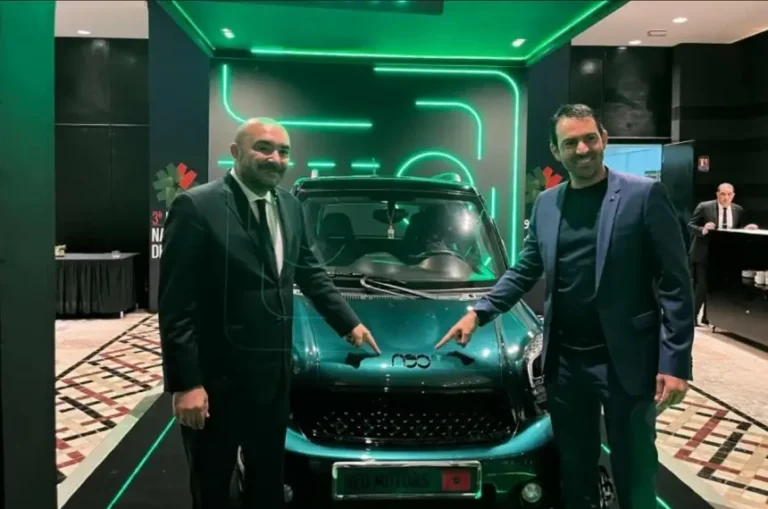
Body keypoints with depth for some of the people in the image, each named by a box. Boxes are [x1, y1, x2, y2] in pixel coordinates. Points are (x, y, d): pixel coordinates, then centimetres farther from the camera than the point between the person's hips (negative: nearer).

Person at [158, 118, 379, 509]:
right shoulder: (197, 207, -15)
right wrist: (186, 383, -19)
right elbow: (175, 305, -17)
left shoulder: (290, 206, 7)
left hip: (273, 374, 6)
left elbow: (310, 272, 18)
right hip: (216, 378, -6)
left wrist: (349, 322, 15)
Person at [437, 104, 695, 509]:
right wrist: (480, 311, 4)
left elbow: (675, 284, -9)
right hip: (564, 362, 4)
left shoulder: (644, 195, -7)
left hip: (625, 362, -4)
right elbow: (524, 270, 15)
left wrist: (676, 362, -14)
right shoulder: (546, 203, 8)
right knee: (574, 474, 18)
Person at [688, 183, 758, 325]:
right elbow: (690, 225, -10)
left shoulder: (738, 210, 4)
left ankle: (707, 317, 22)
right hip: (704, 254, -5)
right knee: (702, 286, -7)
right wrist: (703, 230, -28)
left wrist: (746, 228, -11)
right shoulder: (704, 207, -9)